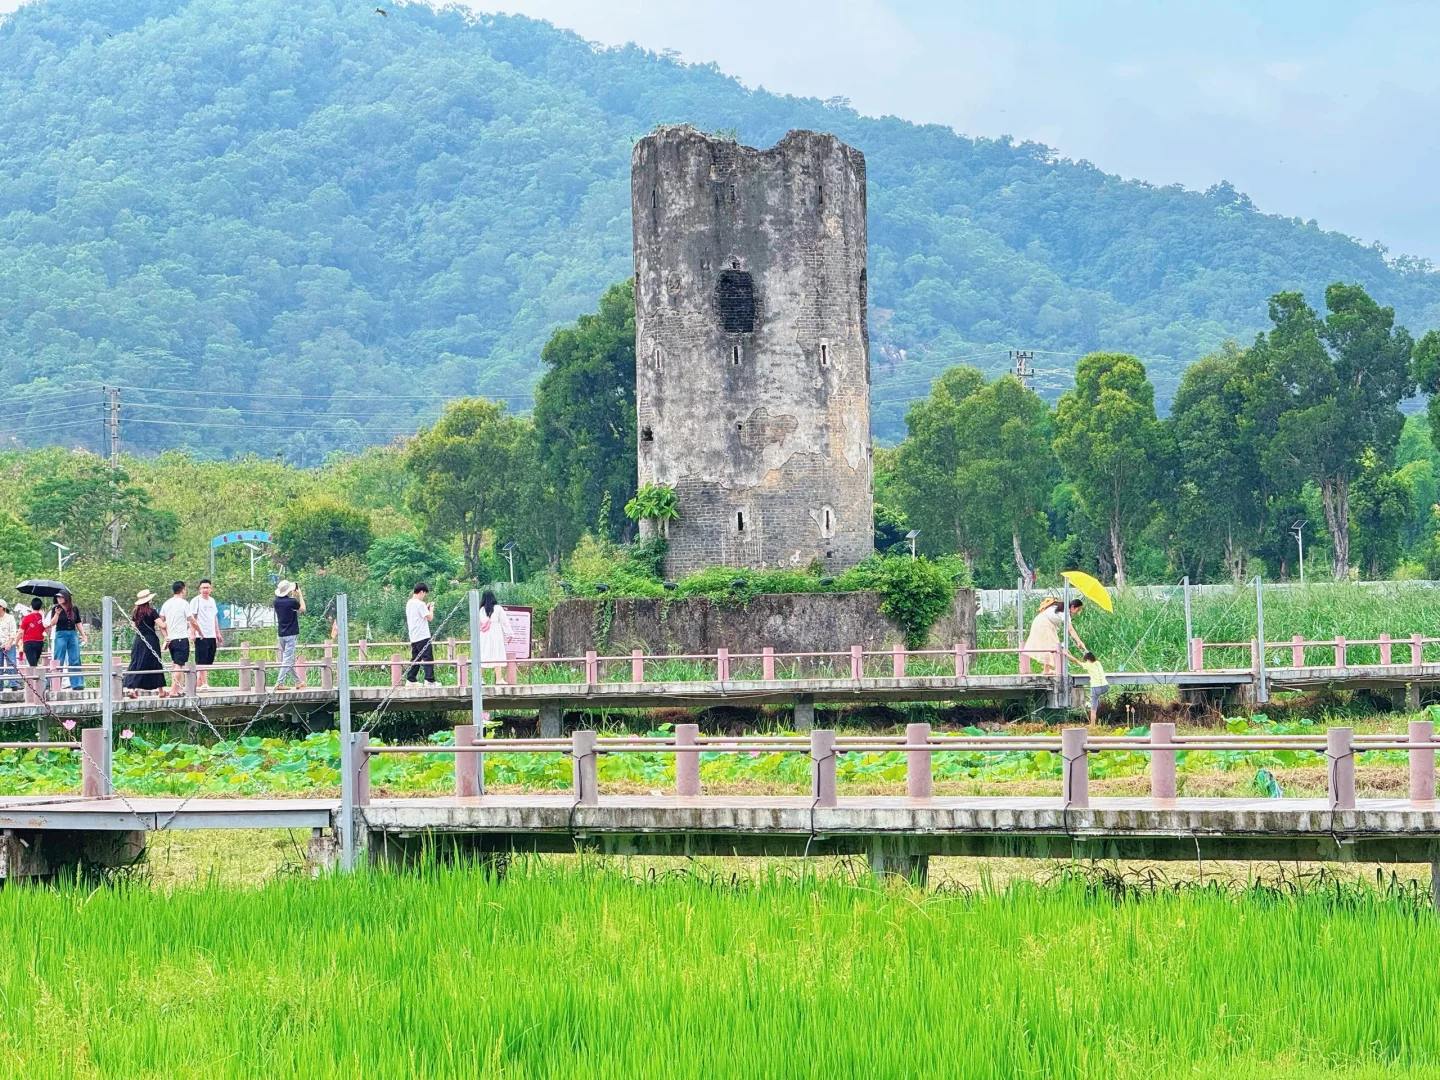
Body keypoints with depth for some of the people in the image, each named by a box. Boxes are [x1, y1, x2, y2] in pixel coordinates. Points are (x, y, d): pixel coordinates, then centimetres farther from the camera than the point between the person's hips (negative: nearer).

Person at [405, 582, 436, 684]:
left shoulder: (409, 603, 13)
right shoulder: (420, 604, -14)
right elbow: (429, 617, -14)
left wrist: (426, 608, 20)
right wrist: (431, 609, 4)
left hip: (413, 637, 8)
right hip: (423, 636, -8)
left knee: (415, 658, 12)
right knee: (428, 658, -5)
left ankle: (410, 679, 11)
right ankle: (429, 680, -7)